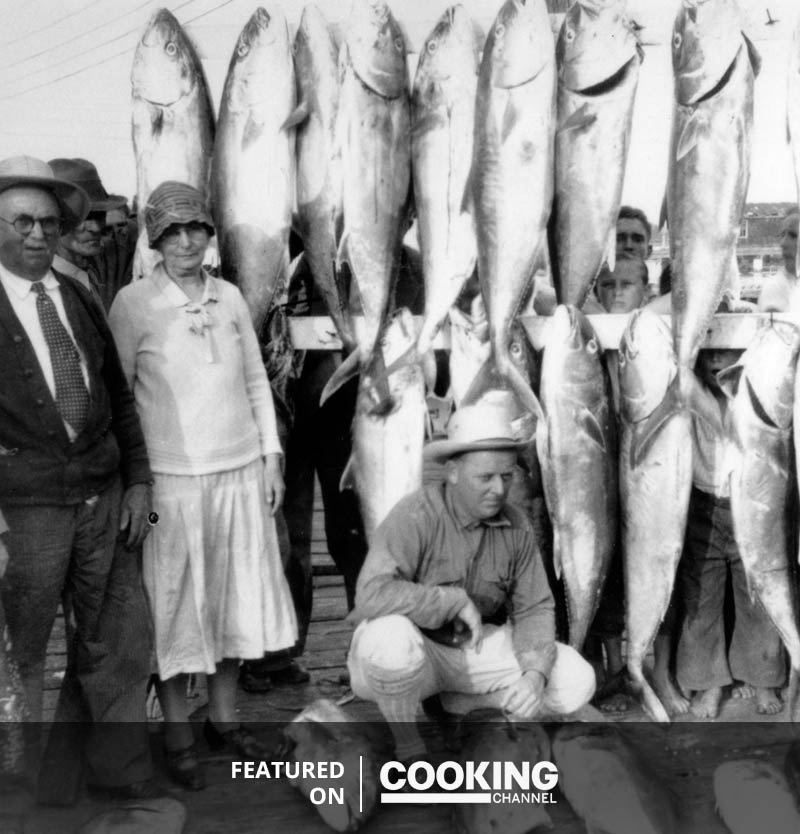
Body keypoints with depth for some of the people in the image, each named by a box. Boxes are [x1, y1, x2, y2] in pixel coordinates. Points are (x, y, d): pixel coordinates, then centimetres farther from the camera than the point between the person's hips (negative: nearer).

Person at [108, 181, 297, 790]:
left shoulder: (230, 297, 7)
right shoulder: (133, 302, -5)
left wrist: (271, 457, 8)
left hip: (241, 471, 4)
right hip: (172, 476, -4)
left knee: (237, 597, 12)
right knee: (176, 606, 5)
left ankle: (225, 717, 29)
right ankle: (178, 735, 20)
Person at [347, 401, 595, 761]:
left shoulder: (517, 526, -5)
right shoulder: (415, 516, -24)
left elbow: (534, 609, 0)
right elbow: (371, 595, -37)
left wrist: (535, 671, -19)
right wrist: (457, 601, -29)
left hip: (477, 648, 5)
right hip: (411, 649, -5)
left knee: (576, 684, -9)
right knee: (392, 637, -41)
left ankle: (459, 701, 13)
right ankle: (407, 744, -10)